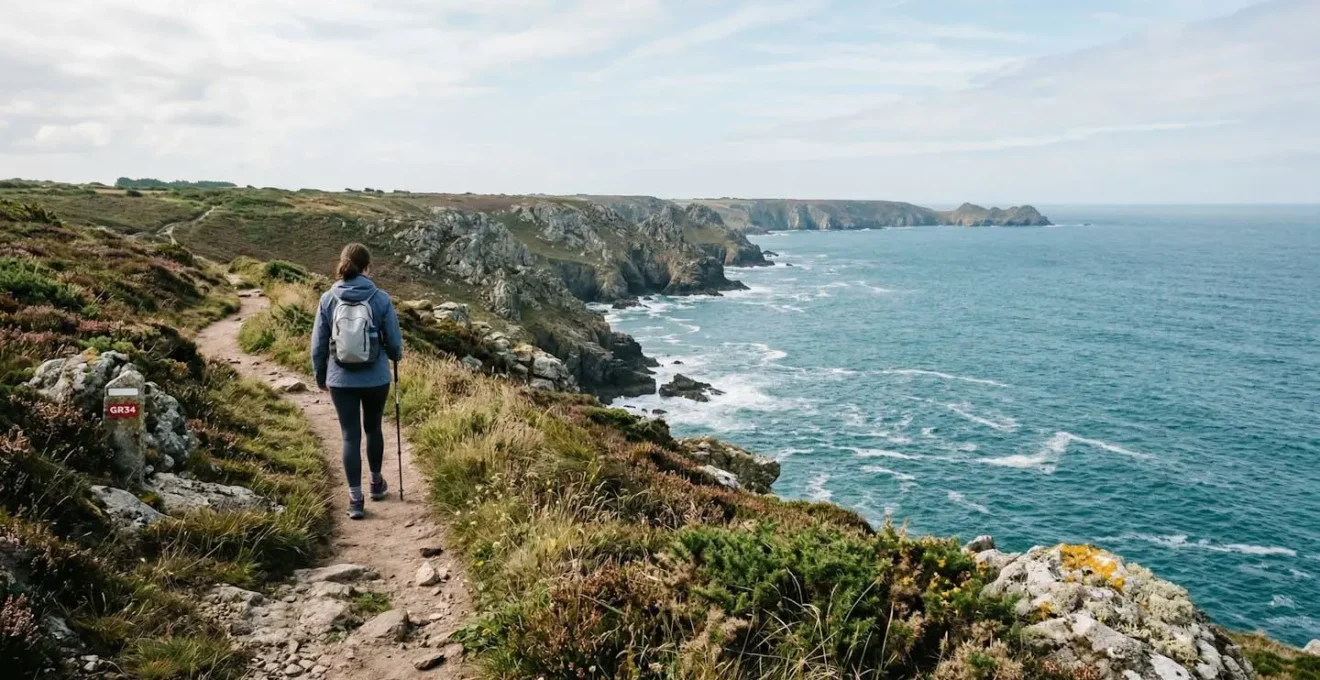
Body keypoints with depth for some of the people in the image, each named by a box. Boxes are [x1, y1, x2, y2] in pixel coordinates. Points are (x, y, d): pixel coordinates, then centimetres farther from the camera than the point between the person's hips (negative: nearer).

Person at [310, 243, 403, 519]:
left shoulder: (328, 299, -5)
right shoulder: (381, 299, -9)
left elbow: (318, 343, 0)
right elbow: (394, 342, -2)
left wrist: (320, 376, 15)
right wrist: (395, 356, 21)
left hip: (341, 380, 0)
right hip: (376, 379, 0)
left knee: (350, 436, 8)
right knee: (373, 428, 21)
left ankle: (355, 499, 9)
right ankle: (376, 482, 37)